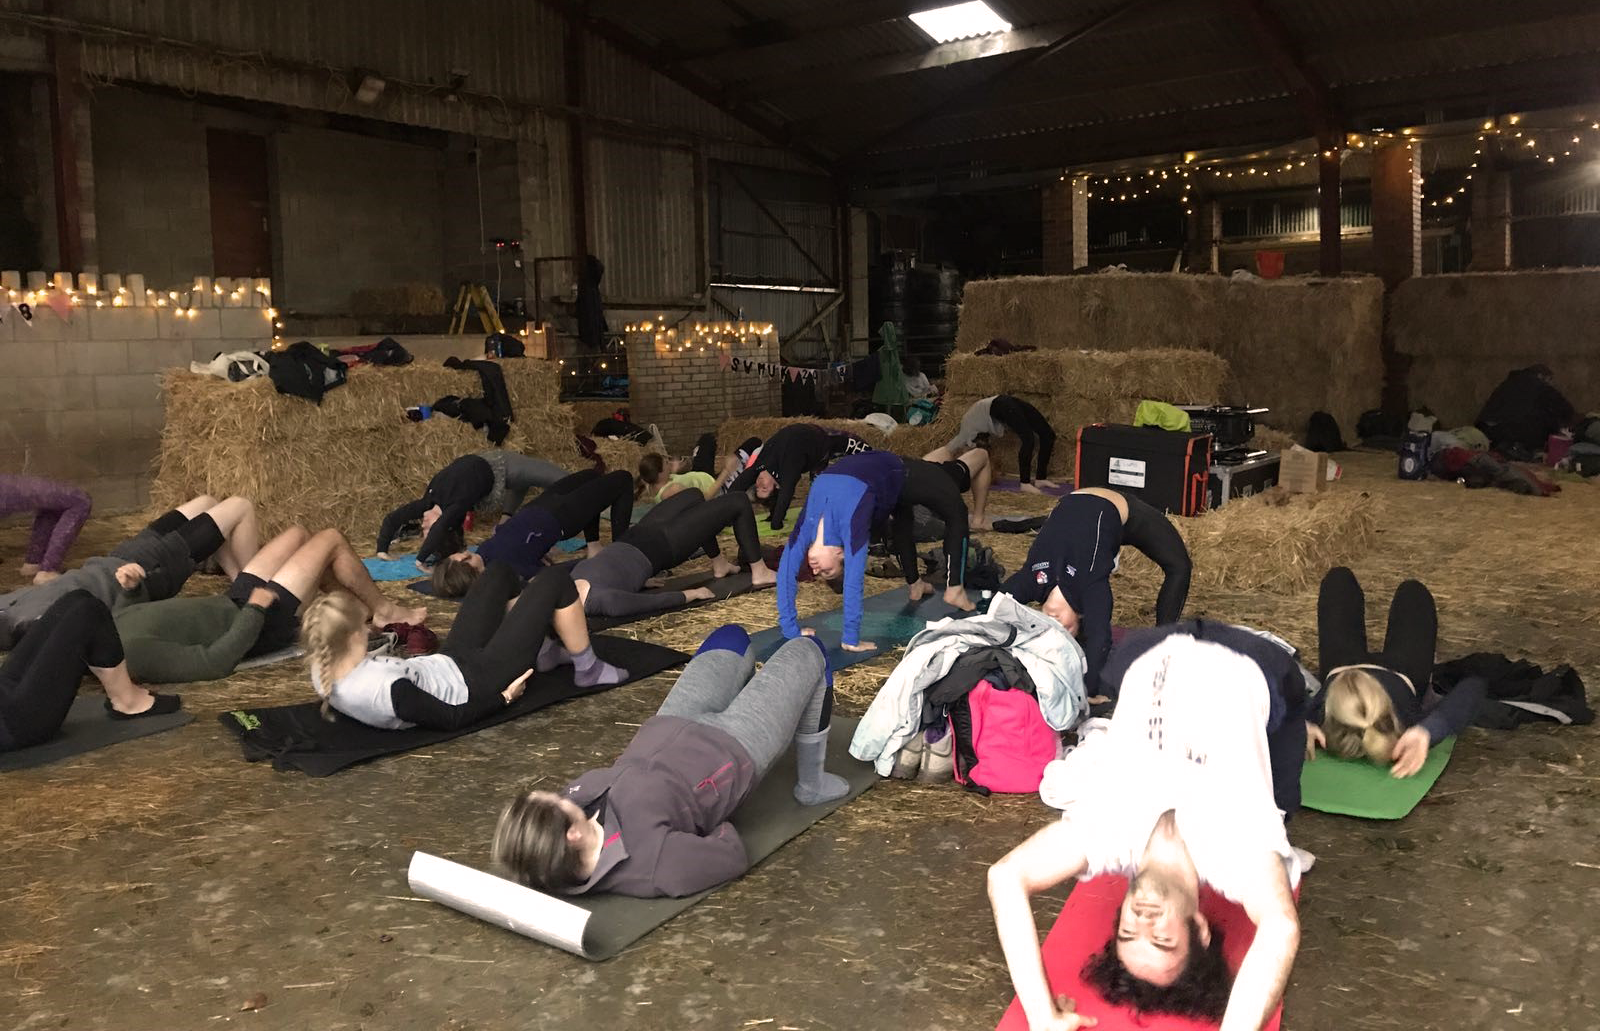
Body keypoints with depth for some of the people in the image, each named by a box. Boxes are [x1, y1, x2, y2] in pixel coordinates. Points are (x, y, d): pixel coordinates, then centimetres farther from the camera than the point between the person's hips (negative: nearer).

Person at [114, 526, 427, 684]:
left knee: (297, 534, 20)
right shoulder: (134, 651, -34)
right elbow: (214, 661, -33)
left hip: (231, 603, 9)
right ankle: (385, 611, 21)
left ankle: (363, 603, 33)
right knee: (331, 540, -1)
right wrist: (255, 607, -24)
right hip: (259, 623, -9)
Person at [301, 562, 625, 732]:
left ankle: (542, 652, 36)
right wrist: (504, 697, -14)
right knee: (555, 580, -4)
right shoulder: (385, 689, -38)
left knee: (501, 573, 20)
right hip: (476, 681, -9)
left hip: (451, 661, 9)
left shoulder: (324, 675, -13)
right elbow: (451, 718, -25)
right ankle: (589, 670, 18)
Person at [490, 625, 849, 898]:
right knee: (805, 650, 14)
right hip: (732, 748, -5)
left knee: (731, 637, 26)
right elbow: (735, 856, -26)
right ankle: (813, 785, 36)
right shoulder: (653, 864, -44)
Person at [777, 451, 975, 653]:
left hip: (895, 473, -5)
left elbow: (853, 583, -45)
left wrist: (851, 640, -44)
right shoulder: (806, 527, -26)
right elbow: (785, 573, -23)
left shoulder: (850, 526, -42)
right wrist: (791, 631, -24)